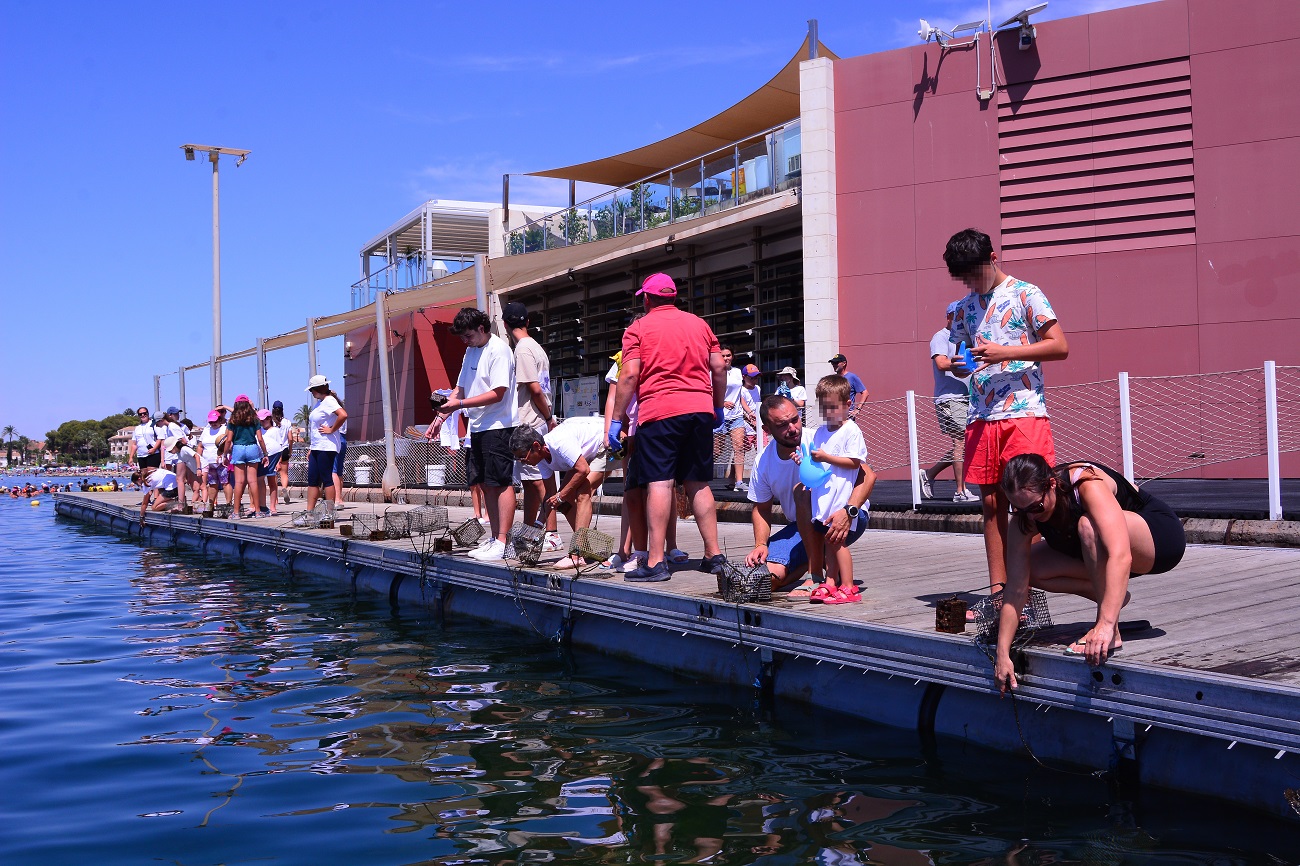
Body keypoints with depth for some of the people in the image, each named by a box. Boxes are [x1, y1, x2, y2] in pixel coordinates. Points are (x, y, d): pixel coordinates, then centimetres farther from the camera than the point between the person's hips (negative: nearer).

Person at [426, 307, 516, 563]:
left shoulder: (498, 350, -11)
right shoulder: (470, 352, 17)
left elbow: (498, 393, -18)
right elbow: (460, 389, 21)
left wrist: (460, 404, -20)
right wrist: (440, 417, 11)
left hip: (498, 426, -9)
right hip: (477, 427, 9)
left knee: (501, 483, -8)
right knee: (486, 484, 10)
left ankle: (502, 542, -8)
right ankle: (493, 537, 16)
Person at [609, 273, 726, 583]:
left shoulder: (639, 328, 3)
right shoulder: (700, 324, 15)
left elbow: (629, 375, -5)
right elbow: (719, 368, 12)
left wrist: (616, 420, -1)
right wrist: (718, 407, 24)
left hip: (659, 410, -5)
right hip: (700, 409, 5)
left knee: (659, 482, -7)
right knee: (698, 483, 11)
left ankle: (655, 561, -11)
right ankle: (714, 555, 12)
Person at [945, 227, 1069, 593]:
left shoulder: (1025, 295, 0)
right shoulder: (964, 307, 16)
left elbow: (1060, 346, -7)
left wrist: (1004, 352, -16)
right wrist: (957, 364, 2)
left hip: (1024, 413, -5)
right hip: (981, 418, 5)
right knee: (991, 504, 5)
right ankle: (998, 591, 10)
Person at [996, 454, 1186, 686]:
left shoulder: (1089, 485, -35)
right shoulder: (1025, 515, -18)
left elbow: (1120, 556, -49)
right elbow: (1016, 588, -19)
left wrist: (1106, 624, -58)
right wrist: (1002, 654, -25)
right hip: (1099, 555, 7)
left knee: (1088, 526, -38)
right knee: (1030, 567, -15)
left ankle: (1112, 634, -28)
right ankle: (1112, 595, 0)